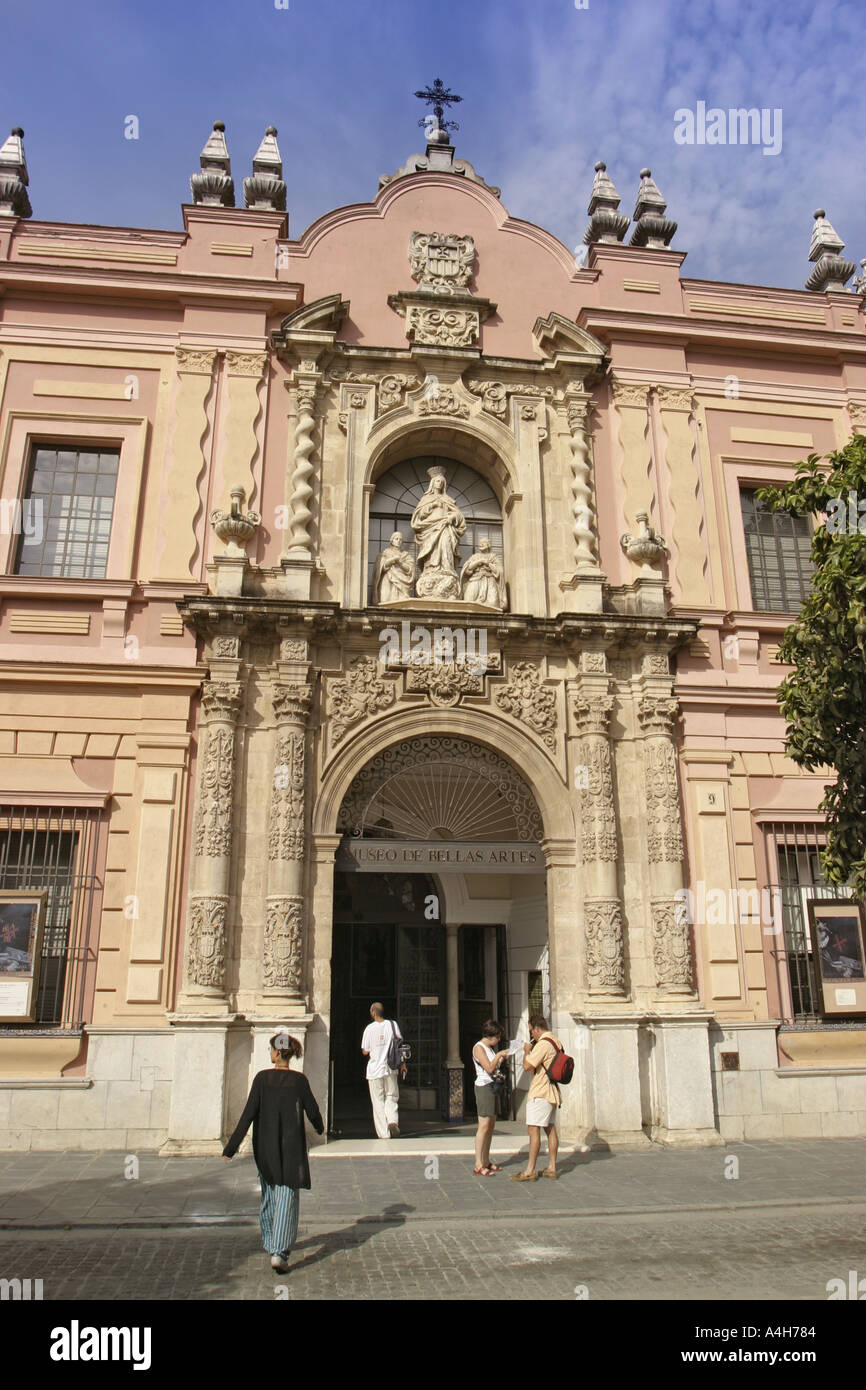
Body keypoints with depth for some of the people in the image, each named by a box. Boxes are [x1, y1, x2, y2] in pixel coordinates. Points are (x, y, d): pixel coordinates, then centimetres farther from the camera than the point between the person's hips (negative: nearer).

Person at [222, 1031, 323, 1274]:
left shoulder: (262, 1078, -7)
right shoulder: (299, 1080, -7)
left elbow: (249, 1114, -9)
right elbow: (313, 1112, -1)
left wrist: (231, 1147, -5)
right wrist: (319, 1128, 22)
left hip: (265, 1148, 2)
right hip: (292, 1148, -1)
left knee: (268, 1196, 21)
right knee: (287, 1199, 1)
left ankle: (270, 1243, 35)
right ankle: (280, 1252, -10)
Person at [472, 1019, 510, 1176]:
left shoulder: (490, 1048, 16)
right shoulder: (478, 1048, -11)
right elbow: (489, 1068, -19)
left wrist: (503, 1058, 8)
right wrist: (499, 1055, -11)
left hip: (493, 1086, 9)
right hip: (483, 1086, -9)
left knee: (491, 1125, 10)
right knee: (484, 1126, -10)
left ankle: (486, 1161, 16)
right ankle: (478, 1165, -9)